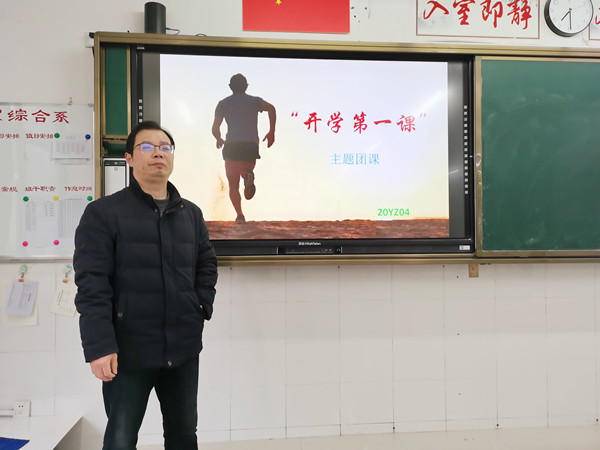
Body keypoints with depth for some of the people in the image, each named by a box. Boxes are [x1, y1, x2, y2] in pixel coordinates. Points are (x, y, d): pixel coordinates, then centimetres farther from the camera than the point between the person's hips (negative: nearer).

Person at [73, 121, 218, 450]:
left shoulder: (191, 213, 10)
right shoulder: (103, 213, -7)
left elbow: (207, 264, 15)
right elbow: (91, 285, -12)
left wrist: (204, 306, 0)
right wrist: (99, 346, -18)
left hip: (184, 348, 5)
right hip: (128, 351, -4)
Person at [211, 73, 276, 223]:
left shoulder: (224, 103, 15)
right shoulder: (255, 101, 16)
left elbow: (215, 128, 10)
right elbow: (271, 108, -5)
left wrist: (219, 140, 31)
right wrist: (272, 132, -1)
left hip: (232, 146, -1)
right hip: (251, 145, 1)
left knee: (233, 185, 5)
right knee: (247, 171, 21)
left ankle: (239, 215, -17)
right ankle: (248, 175, -19)